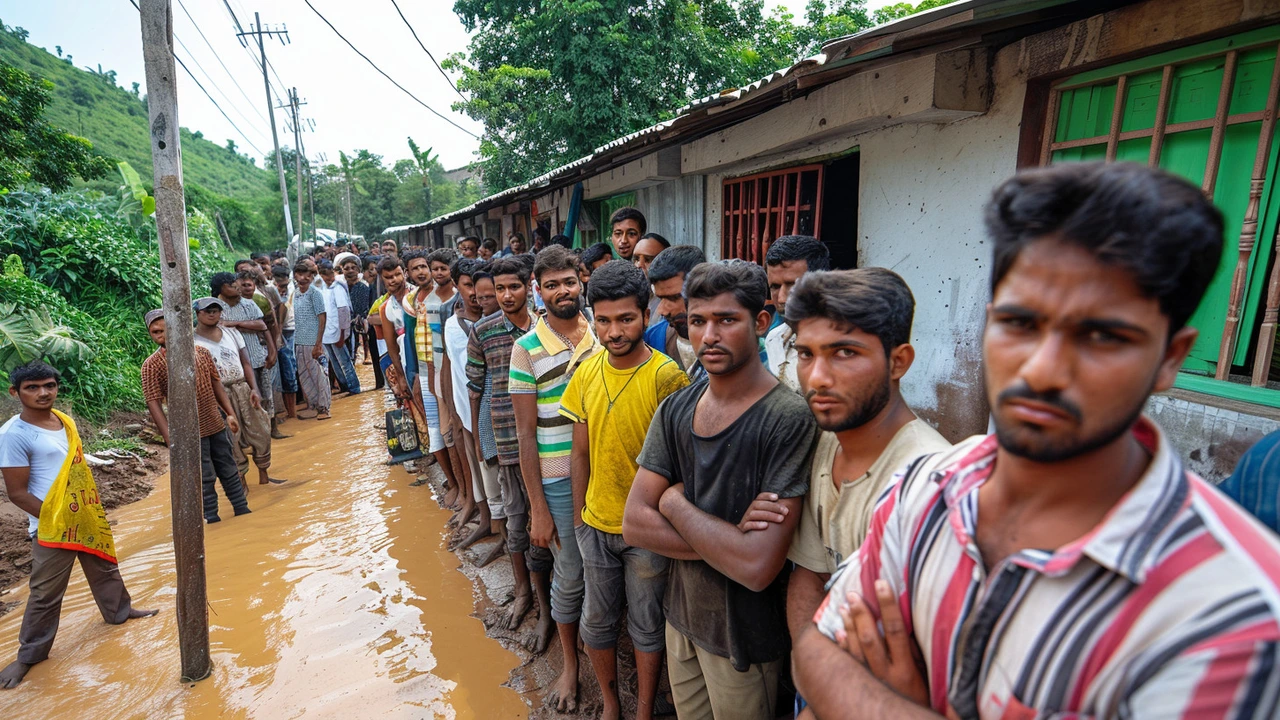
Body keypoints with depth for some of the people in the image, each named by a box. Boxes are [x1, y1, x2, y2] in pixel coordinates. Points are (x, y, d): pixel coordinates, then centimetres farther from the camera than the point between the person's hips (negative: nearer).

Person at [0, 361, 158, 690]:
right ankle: (29, 654, 25)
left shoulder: (64, 421, 3)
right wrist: (55, 519, -16)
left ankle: (119, 610, 44)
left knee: (104, 566, 24)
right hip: (52, 526, -7)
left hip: (86, 516, 7)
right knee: (46, 593, 6)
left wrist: (93, 508, 11)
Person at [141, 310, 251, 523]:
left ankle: (243, 510, 30)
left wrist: (230, 413, 4)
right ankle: (212, 519, 19)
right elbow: (153, 403, -12)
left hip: (217, 426, 4)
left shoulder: (200, 351, 3)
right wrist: (169, 437, -18)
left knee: (230, 472, 15)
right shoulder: (151, 365, -9)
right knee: (205, 480, 4)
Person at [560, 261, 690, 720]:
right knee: (597, 620, 20)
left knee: (647, 625, 15)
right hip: (596, 524, 5)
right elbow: (581, 453, 6)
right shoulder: (586, 374, -3)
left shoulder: (668, 377, -19)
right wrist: (579, 514, 9)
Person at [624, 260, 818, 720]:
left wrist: (676, 502, -17)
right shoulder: (675, 410, -5)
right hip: (681, 614, 5)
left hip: (745, 635, -5)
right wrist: (728, 543, -21)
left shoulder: (790, 419, -25)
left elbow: (759, 567, -30)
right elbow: (634, 524, -9)